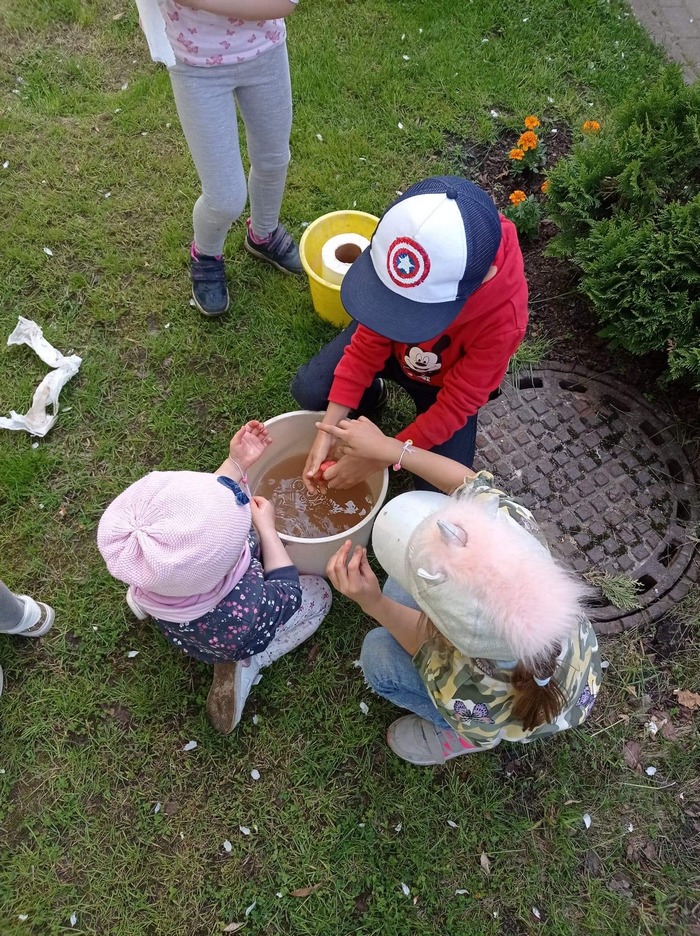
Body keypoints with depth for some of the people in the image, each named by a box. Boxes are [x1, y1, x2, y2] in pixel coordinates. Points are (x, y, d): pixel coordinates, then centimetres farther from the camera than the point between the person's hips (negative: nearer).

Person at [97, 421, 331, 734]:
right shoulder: (242, 614, -48)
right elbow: (289, 592, -23)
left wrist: (236, 462, -15)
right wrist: (267, 527, -19)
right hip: (231, 639, -4)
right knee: (318, 593, 16)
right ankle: (244, 666, 9)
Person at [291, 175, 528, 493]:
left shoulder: (503, 320, -40)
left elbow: (455, 405, -28)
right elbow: (369, 341, -22)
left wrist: (375, 458, -28)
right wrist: (326, 432, -25)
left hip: (446, 382, -1)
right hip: (391, 341, 2)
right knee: (308, 391, -15)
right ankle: (371, 395, 17)